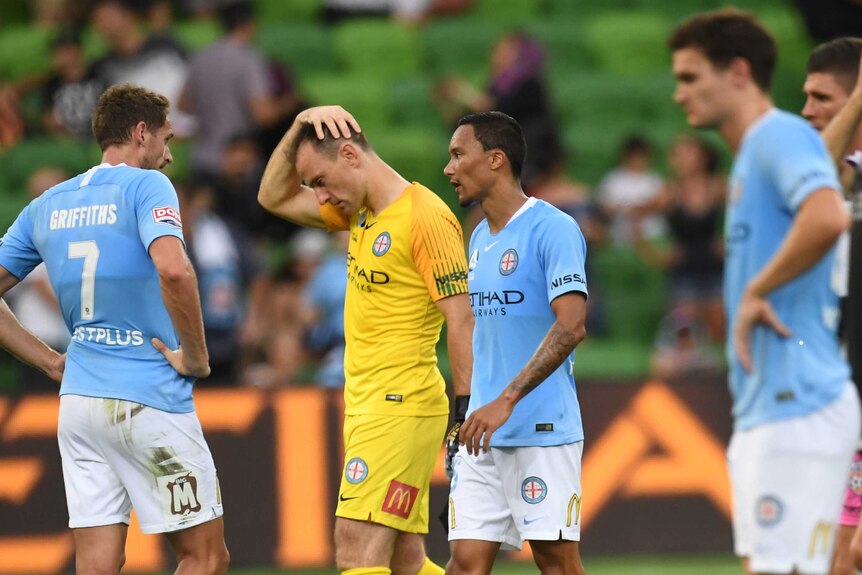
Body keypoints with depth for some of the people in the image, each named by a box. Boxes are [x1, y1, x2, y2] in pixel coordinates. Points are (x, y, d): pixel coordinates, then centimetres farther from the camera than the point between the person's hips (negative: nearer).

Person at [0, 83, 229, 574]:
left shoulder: (47, 206, 12)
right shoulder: (145, 187, -8)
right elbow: (173, 270, -27)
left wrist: (49, 360, 13)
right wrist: (197, 356, -14)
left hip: (79, 400, 6)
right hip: (150, 402, -6)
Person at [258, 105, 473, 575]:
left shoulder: (425, 216, -12)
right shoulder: (359, 213, 15)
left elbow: (461, 320, -15)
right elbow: (274, 198, 25)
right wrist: (299, 129, 10)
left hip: (400, 408, -9)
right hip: (364, 408, 9)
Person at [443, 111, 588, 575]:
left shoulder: (553, 229, -10)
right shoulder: (479, 238, 17)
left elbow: (571, 326, -19)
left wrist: (506, 401, -25)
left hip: (543, 432, -7)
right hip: (483, 434, 8)